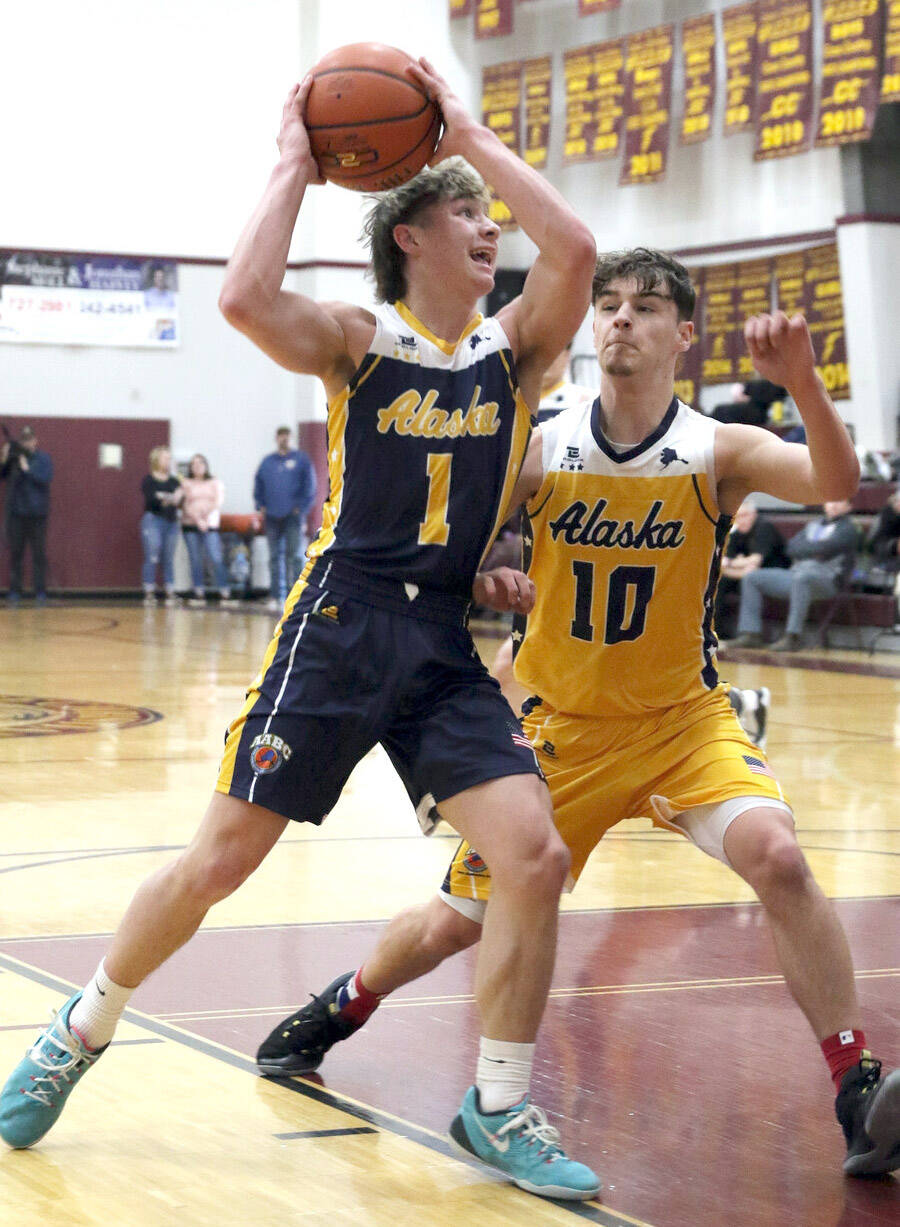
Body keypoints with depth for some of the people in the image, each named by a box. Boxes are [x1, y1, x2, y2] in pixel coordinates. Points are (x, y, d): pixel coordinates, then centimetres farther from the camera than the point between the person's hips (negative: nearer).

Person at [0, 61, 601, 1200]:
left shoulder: (513, 348, 6)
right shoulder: (358, 342, -2)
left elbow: (574, 252, -14)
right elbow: (245, 299, -22)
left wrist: (470, 135, -6)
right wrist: (294, 165, -9)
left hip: (445, 645, 3)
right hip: (338, 626, -3)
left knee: (534, 855, -10)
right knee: (218, 860, -1)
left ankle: (499, 1113, 6)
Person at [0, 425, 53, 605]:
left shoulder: (43, 458, 2)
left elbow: (46, 478, -12)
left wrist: (27, 469, -19)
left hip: (37, 514, -2)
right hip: (16, 513, 2)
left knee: (39, 554, -2)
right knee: (15, 553, 3)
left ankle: (40, 592, 1)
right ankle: (14, 592, 5)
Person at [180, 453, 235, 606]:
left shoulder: (215, 483, 13)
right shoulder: (185, 483, 11)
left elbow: (218, 501, 2)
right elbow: (185, 504, 1)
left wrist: (206, 513, -13)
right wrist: (198, 519, -12)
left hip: (210, 525, -1)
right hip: (190, 524, 1)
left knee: (215, 558, -12)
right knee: (195, 560, -2)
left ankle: (225, 594, -13)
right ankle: (199, 594, 0)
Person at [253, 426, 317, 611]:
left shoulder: (301, 460, 3)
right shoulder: (267, 462, 12)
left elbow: (309, 486, 1)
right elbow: (258, 487, 16)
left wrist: (302, 507, -7)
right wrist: (261, 506, 4)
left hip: (292, 515, -4)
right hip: (272, 517, 4)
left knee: (293, 554, -10)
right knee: (275, 557, 6)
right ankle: (275, 596, 9)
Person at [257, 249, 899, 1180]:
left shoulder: (717, 452, -13)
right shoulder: (542, 451, -9)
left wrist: (802, 380, -46)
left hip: (682, 719, -1)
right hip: (560, 726, 2)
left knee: (775, 854, -30)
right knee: (454, 922, 10)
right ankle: (340, 1008, 42)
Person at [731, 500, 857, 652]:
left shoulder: (847, 529, 2)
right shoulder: (813, 524, 25)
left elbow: (824, 548, -14)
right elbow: (792, 547, 11)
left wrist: (803, 548, 1)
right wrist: (814, 550, -5)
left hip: (826, 580, -8)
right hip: (795, 574, 8)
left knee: (801, 577, -42)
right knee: (751, 578, 1)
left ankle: (792, 637, -42)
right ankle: (751, 634, -8)